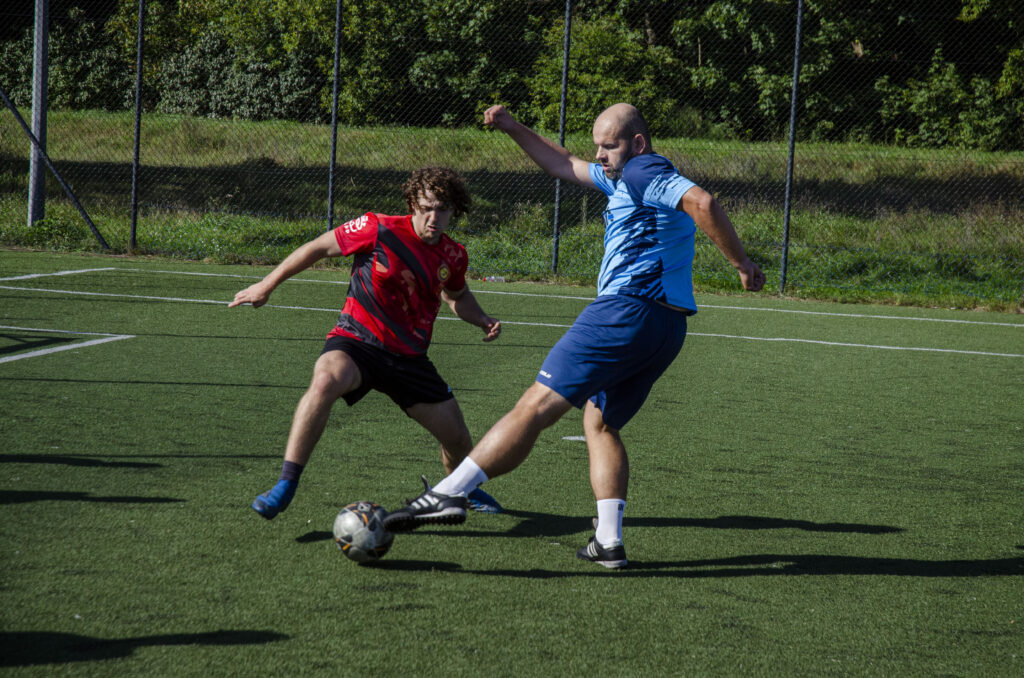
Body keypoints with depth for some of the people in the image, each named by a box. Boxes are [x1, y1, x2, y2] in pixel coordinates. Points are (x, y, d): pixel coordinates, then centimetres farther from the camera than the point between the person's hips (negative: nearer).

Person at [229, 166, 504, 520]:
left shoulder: (453, 256, 3)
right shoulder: (378, 229, -12)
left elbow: (458, 297, 26)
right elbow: (319, 247, -1)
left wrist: (481, 319, 4)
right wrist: (266, 286, 3)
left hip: (408, 356, 5)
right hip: (357, 341, -5)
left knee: (458, 438, 5)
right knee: (325, 381, -39)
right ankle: (285, 485, -34)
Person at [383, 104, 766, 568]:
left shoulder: (645, 173, -6)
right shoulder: (624, 178, 25)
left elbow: (702, 203, -22)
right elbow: (564, 165, 36)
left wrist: (740, 262, -22)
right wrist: (512, 129, 29)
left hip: (626, 311, -10)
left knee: (535, 407, -12)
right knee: (601, 423, 18)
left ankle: (449, 493, -16)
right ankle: (608, 542, 6)